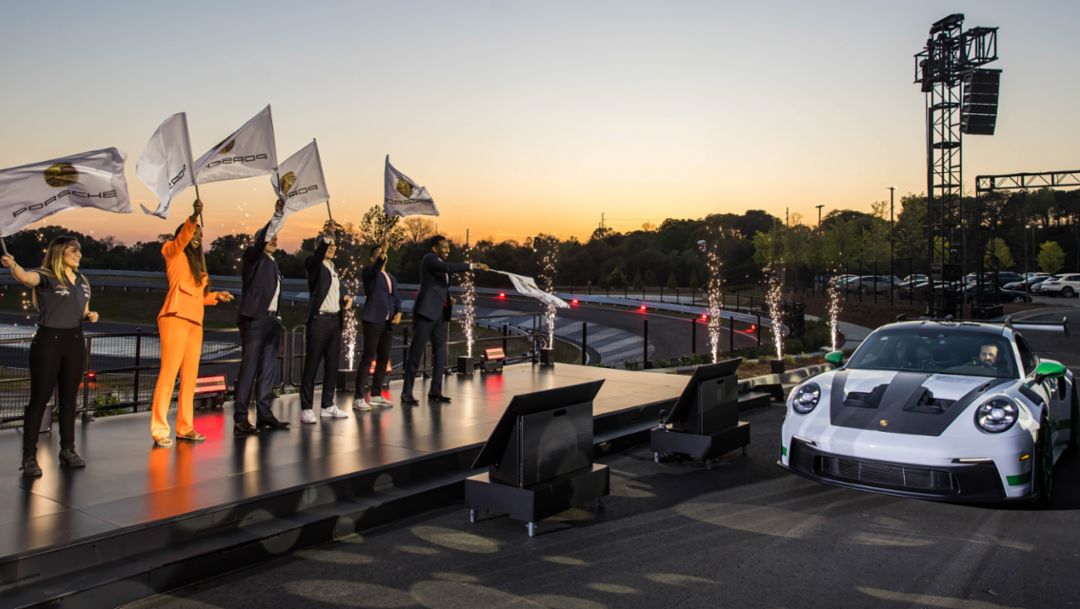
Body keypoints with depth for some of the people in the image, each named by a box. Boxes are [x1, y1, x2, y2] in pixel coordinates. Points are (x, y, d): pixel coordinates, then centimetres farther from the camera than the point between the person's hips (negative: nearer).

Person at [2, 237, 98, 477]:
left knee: (69, 398, 12)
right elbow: (26, 278, -32)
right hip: (48, 341, -6)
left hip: (75, 342, 6)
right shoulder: (45, 276, -8)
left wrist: (91, 316, 1)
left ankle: (68, 450, 22)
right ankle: (29, 457, 0)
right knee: (39, 399, -4)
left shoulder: (82, 281, 12)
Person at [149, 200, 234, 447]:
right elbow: (181, 239, -18)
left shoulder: (198, 262, 24)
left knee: (190, 376, 7)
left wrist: (216, 296, 9)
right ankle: (159, 429, -11)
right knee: (169, 372, -11)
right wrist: (193, 217, -33)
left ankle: (184, 427, 13)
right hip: (175, 318, -7)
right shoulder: (172, 252, 5)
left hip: (195, 322, 7)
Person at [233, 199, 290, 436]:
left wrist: (278, 318, 12)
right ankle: (240, 418, -12)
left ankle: (264, 414, 10)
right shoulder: (252, 256, 3)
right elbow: (261, 240, -17)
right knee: (249, 367, -11)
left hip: (272, 320, 8)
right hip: (254, 319, -7)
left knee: (268, 369, 6)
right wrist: (276, 215, -25)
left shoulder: (273, 265, 22)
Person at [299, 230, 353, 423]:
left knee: (332, 364, 9)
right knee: (312, 365, -5)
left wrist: (345, 298, 7)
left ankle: (328, 406, 16)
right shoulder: (313, 263, -2)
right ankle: (306, 409, -2)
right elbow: (317, 257, -26)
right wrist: (325, 240, -41)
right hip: (319, 319, -7)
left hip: (335, 320, 7)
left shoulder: (333, 267, 19)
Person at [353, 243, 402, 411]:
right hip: (373, 320, -7)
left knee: (384, 358, 8)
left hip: (388, 322, 7)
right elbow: (375, 269, -22)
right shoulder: (368, 271, 1)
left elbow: (396, 298, 16)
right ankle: (359, 397, -9)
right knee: (368, 357, -10)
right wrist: (381, 257, -40)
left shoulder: (392, 278, 21)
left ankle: (375, 395, 18)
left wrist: (398, 312, -3)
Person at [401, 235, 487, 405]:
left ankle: (435, 391, 12)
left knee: (440, 354, 6)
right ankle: (406, 393, -2)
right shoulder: (429, 259, -7)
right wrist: (472, 265, -28)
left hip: (440, 314, 9)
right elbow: (449, 267, -26)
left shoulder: (440, 263, 18)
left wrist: (448, 299, 7)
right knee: (416, 352, -6)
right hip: (426, 312, -9)